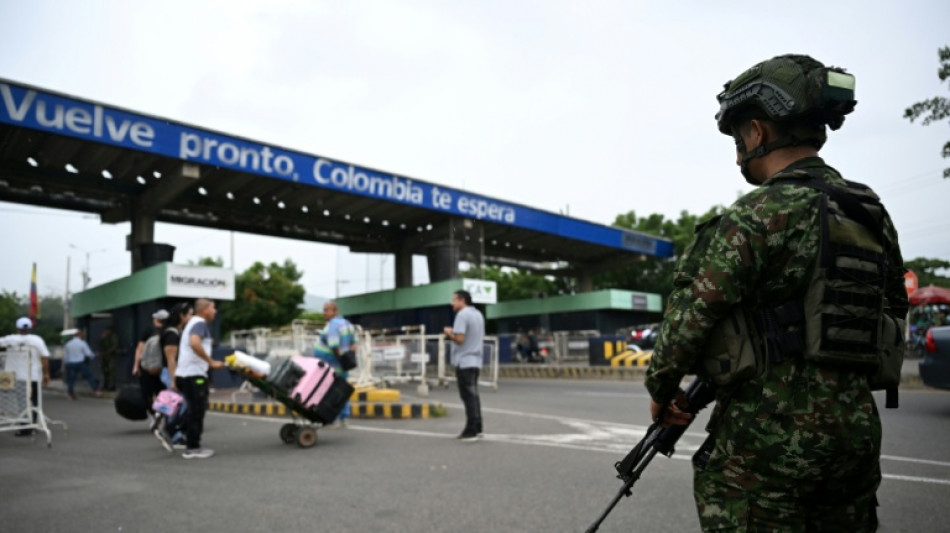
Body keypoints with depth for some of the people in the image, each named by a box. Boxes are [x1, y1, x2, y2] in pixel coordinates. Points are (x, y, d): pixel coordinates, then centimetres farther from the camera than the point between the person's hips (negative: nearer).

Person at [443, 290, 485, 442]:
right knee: (473, 395, 13)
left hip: (464, 362, -9)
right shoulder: (478, 314, 16)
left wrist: (449, 332, -2)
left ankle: (471, 431, -5)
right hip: (476, 361, 9)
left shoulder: (462, 315, -13)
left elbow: (459, 339, -21)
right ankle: (477, 429, 16)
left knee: (468, 396, -7)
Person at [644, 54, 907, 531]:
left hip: (767, 434, -8)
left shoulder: (757, 215, -15)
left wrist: (661, 389, -1)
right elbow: (893, 313, 18)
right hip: (857, 427, 8)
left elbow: (692, 316, -16)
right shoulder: (874, 213, 9)